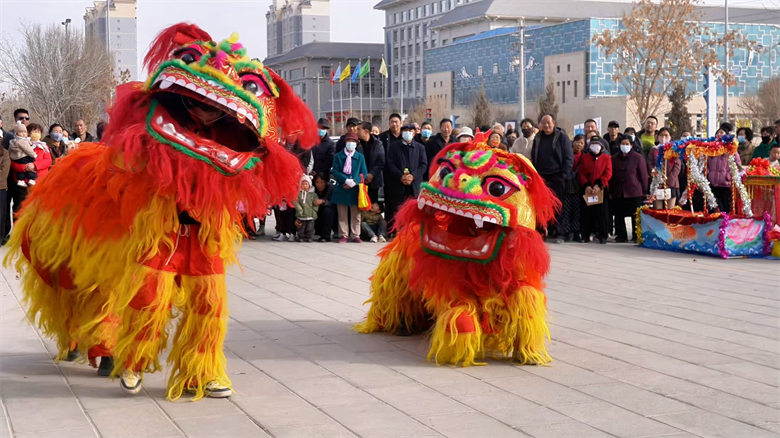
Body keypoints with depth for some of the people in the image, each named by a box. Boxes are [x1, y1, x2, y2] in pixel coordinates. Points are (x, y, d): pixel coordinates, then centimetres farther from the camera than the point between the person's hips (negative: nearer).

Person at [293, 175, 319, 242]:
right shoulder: (298, 193, 1)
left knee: (310, 228, 4)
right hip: (301, 216, 0)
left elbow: (316, 204, 4)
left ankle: (310, 237, 14)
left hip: (311, 216, 0)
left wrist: (314, 211, -7)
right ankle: (301, 237, 20)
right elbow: (296, 202, -7)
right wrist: (300, 210, -16)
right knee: (301, 228, 9)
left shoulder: (313, 194, 3)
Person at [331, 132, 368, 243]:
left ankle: (355, 235, 11)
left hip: (355, 189, 1)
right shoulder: (338, 156, 4)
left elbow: (364, 173, 2)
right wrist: (346, 180, -17)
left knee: (355, 215, 5)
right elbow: (335, 171, -3)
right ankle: (343, 235, 9)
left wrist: (354, 181, -14)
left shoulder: (360, 157, 7)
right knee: (342, 215, 3)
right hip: (341, 189, -1)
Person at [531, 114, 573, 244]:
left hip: (556, 177, -4)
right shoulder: (538, 138, 12)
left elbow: (569, 158, -3)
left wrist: (563, 175, -11)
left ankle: (558, 234, 0)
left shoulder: (562, 137, 0)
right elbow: (533, 157, 16)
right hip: (541, 177, 4)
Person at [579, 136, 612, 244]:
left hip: (602, 189, -1)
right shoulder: (584, 158, 12)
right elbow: (581, 173, 5)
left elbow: (608, 174, -2)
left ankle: (603, 235, 3)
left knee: (602, 213, -2)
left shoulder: (607, 158, 7)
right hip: (587, 190, 1)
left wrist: (599, 185, -14)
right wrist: (586, 185, -10)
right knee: (587, 212, 2)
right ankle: (586, 235, 7)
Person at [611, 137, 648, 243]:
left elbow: (643, 175, 0)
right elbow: (611, 176, 12)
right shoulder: (614, 158, 11)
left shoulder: (638, 158, 0)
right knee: (619, 216, 3)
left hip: (634, 192, -3)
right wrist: (610, 192, 7)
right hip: (618, 193, 3)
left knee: (635, 216, 1)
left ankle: (636, 236, 9)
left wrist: (644, 191, -2)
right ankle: (621, 236, 11)